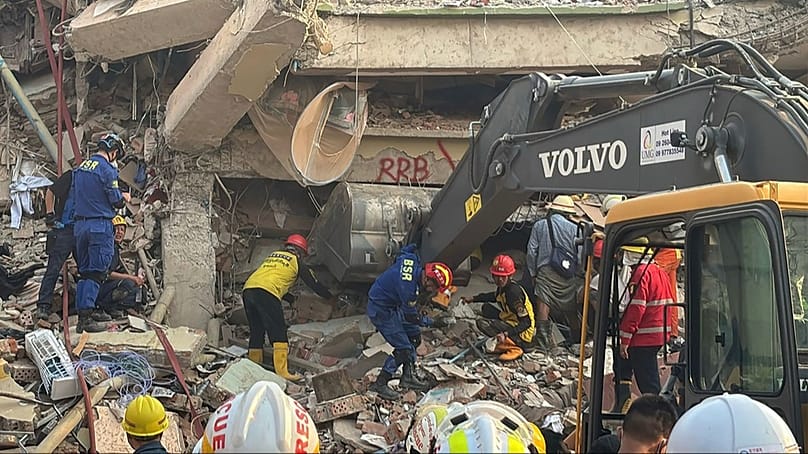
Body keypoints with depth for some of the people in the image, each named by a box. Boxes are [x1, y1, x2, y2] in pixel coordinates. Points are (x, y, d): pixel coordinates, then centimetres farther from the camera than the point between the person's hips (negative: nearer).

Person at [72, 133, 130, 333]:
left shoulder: (80, 168, 12)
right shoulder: (107, 170, -12)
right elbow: (117, 202, -10)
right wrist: (124, 197, 13)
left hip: (80, 224, 7)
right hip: (100, 226, -7)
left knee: (84, 271, 12)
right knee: (96, 273, -5)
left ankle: (81, 318, 11)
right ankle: (87, 318, -9)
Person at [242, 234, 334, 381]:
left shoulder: (272, 256, 32)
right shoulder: (296, 261, 16)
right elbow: (314, 283, 23)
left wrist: (291, 299, 50)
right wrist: (331, 297, 38)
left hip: (247, 289, 7)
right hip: (266, 293, -7)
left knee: (256, 332, 14)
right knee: (279, 333, -7)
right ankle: (282, 372, -16)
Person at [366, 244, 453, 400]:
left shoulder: (412, 259, -14)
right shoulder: (408, 287, -35)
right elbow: (412, 317, -20)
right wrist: (433, 322, -7)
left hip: (392, 304, 10)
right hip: (380, 310, -10)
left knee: (413, 334, 14)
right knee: (403, 348, -7)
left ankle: (408, 376, 23)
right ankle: (380, 384, 2)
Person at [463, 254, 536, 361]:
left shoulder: (513, 292, -27)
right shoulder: (503, 287, 1)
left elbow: (526, 322, -28)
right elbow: (495, 297, 29)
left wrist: (506, 334, -38)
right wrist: (473, 299, 26)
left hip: (522, 335, -10)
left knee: (482, 324, -21)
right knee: (486, 308, 19)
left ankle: (513, 347, -16)